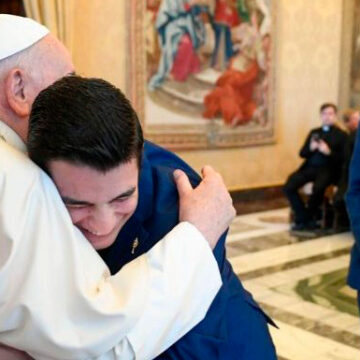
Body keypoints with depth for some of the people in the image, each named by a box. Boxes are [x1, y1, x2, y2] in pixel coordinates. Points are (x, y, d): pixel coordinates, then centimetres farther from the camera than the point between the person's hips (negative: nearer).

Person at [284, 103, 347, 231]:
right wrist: (311, 148, -7)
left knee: (318, 188, -37)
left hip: (328, 169, -5)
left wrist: (328, 152, -18)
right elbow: (302, 153, 14)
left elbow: (343, 158, -2)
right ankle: (304, 218, -10)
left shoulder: (341, 135, 8)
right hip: (310, 167, 5)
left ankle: (305, 219, -13)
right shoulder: (314, 132, 21)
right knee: (289, 186, -21)